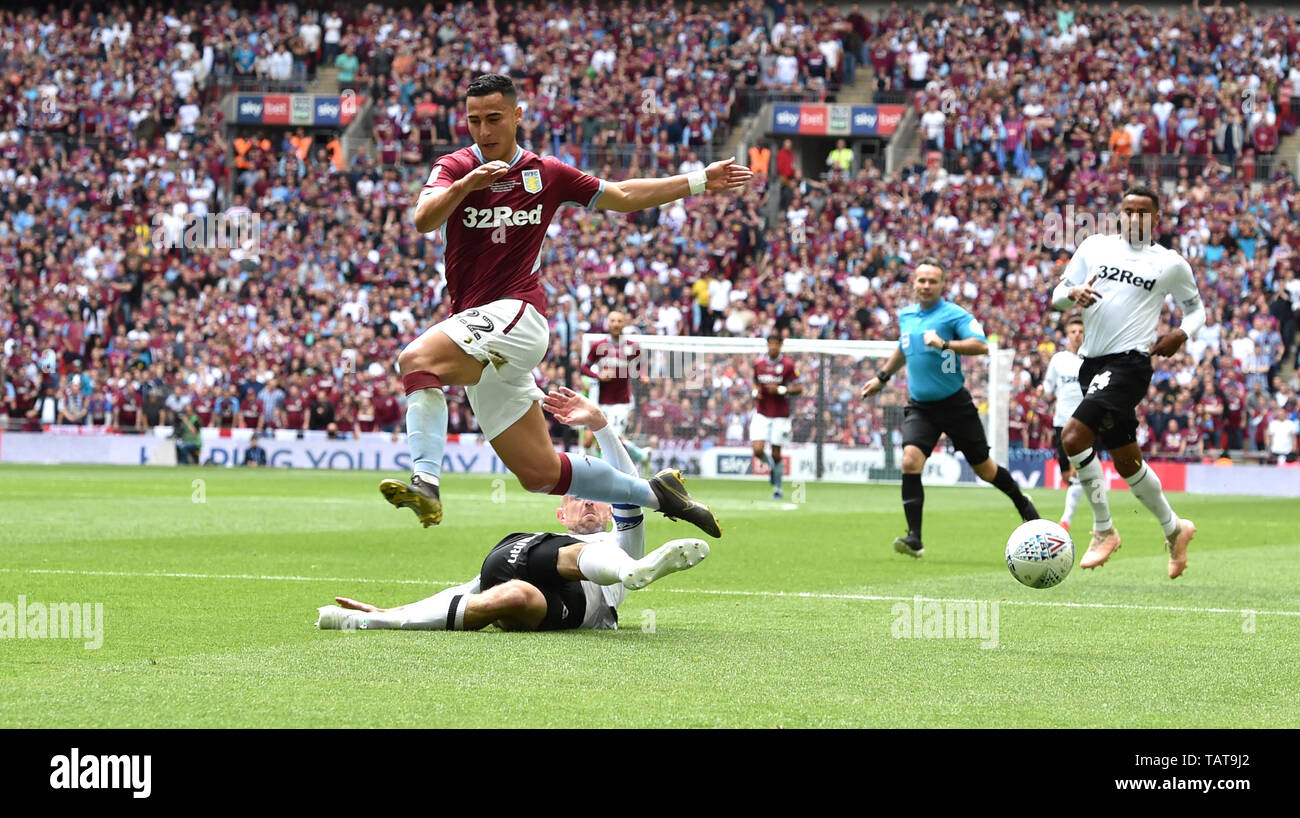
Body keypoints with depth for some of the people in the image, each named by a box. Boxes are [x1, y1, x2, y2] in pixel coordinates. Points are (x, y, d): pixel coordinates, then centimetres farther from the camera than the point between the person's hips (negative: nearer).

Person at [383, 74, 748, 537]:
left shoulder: (546, 173, 8)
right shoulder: (455, 168, 6)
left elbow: (623, 196, 22)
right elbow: (423, 221, -15)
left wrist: (700, 182, 21)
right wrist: (465, 183, -32)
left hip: (517, 315, -3)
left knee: (417, 359, -32)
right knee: (539, 472, 3)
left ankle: (425, 484, -42)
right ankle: (654, 492, 20)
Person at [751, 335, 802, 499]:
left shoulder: (788, 364, -6)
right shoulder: (758, 364, 6)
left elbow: (799, 388, -6)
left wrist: (781, 390, -19)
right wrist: (755, 392, 0)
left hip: (780, 415, -3)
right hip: (762, 413, 3)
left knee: (776, 455, -1)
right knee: (758, 450, -11)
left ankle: (777, 489, 17)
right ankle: (771, 466, 23)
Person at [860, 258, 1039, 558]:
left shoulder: (954, 314, -11)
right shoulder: (906, 316, 8)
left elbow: (981, 345, -26)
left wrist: (945, 344, -36)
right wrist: (882, 377, 33)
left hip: (955, 404, -4)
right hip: (919, 406, 4)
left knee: (983, 468, 7)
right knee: (911, 460, -19)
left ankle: (1023, 505, 37)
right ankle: (914, 539, -21)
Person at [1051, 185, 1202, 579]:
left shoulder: (1171, 264, 2)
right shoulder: (1094, 247, 10)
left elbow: (1196, 309, 15)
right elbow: (1057, 295, 12)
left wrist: (1182, 333, -7)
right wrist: (1075, 293, -12)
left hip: (1129, 362, -6)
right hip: (1093, 363, 6)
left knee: (1073, 436, -23)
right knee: (1126, 461, 14)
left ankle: (1103, 530, -10)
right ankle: (1173, 528, 34)